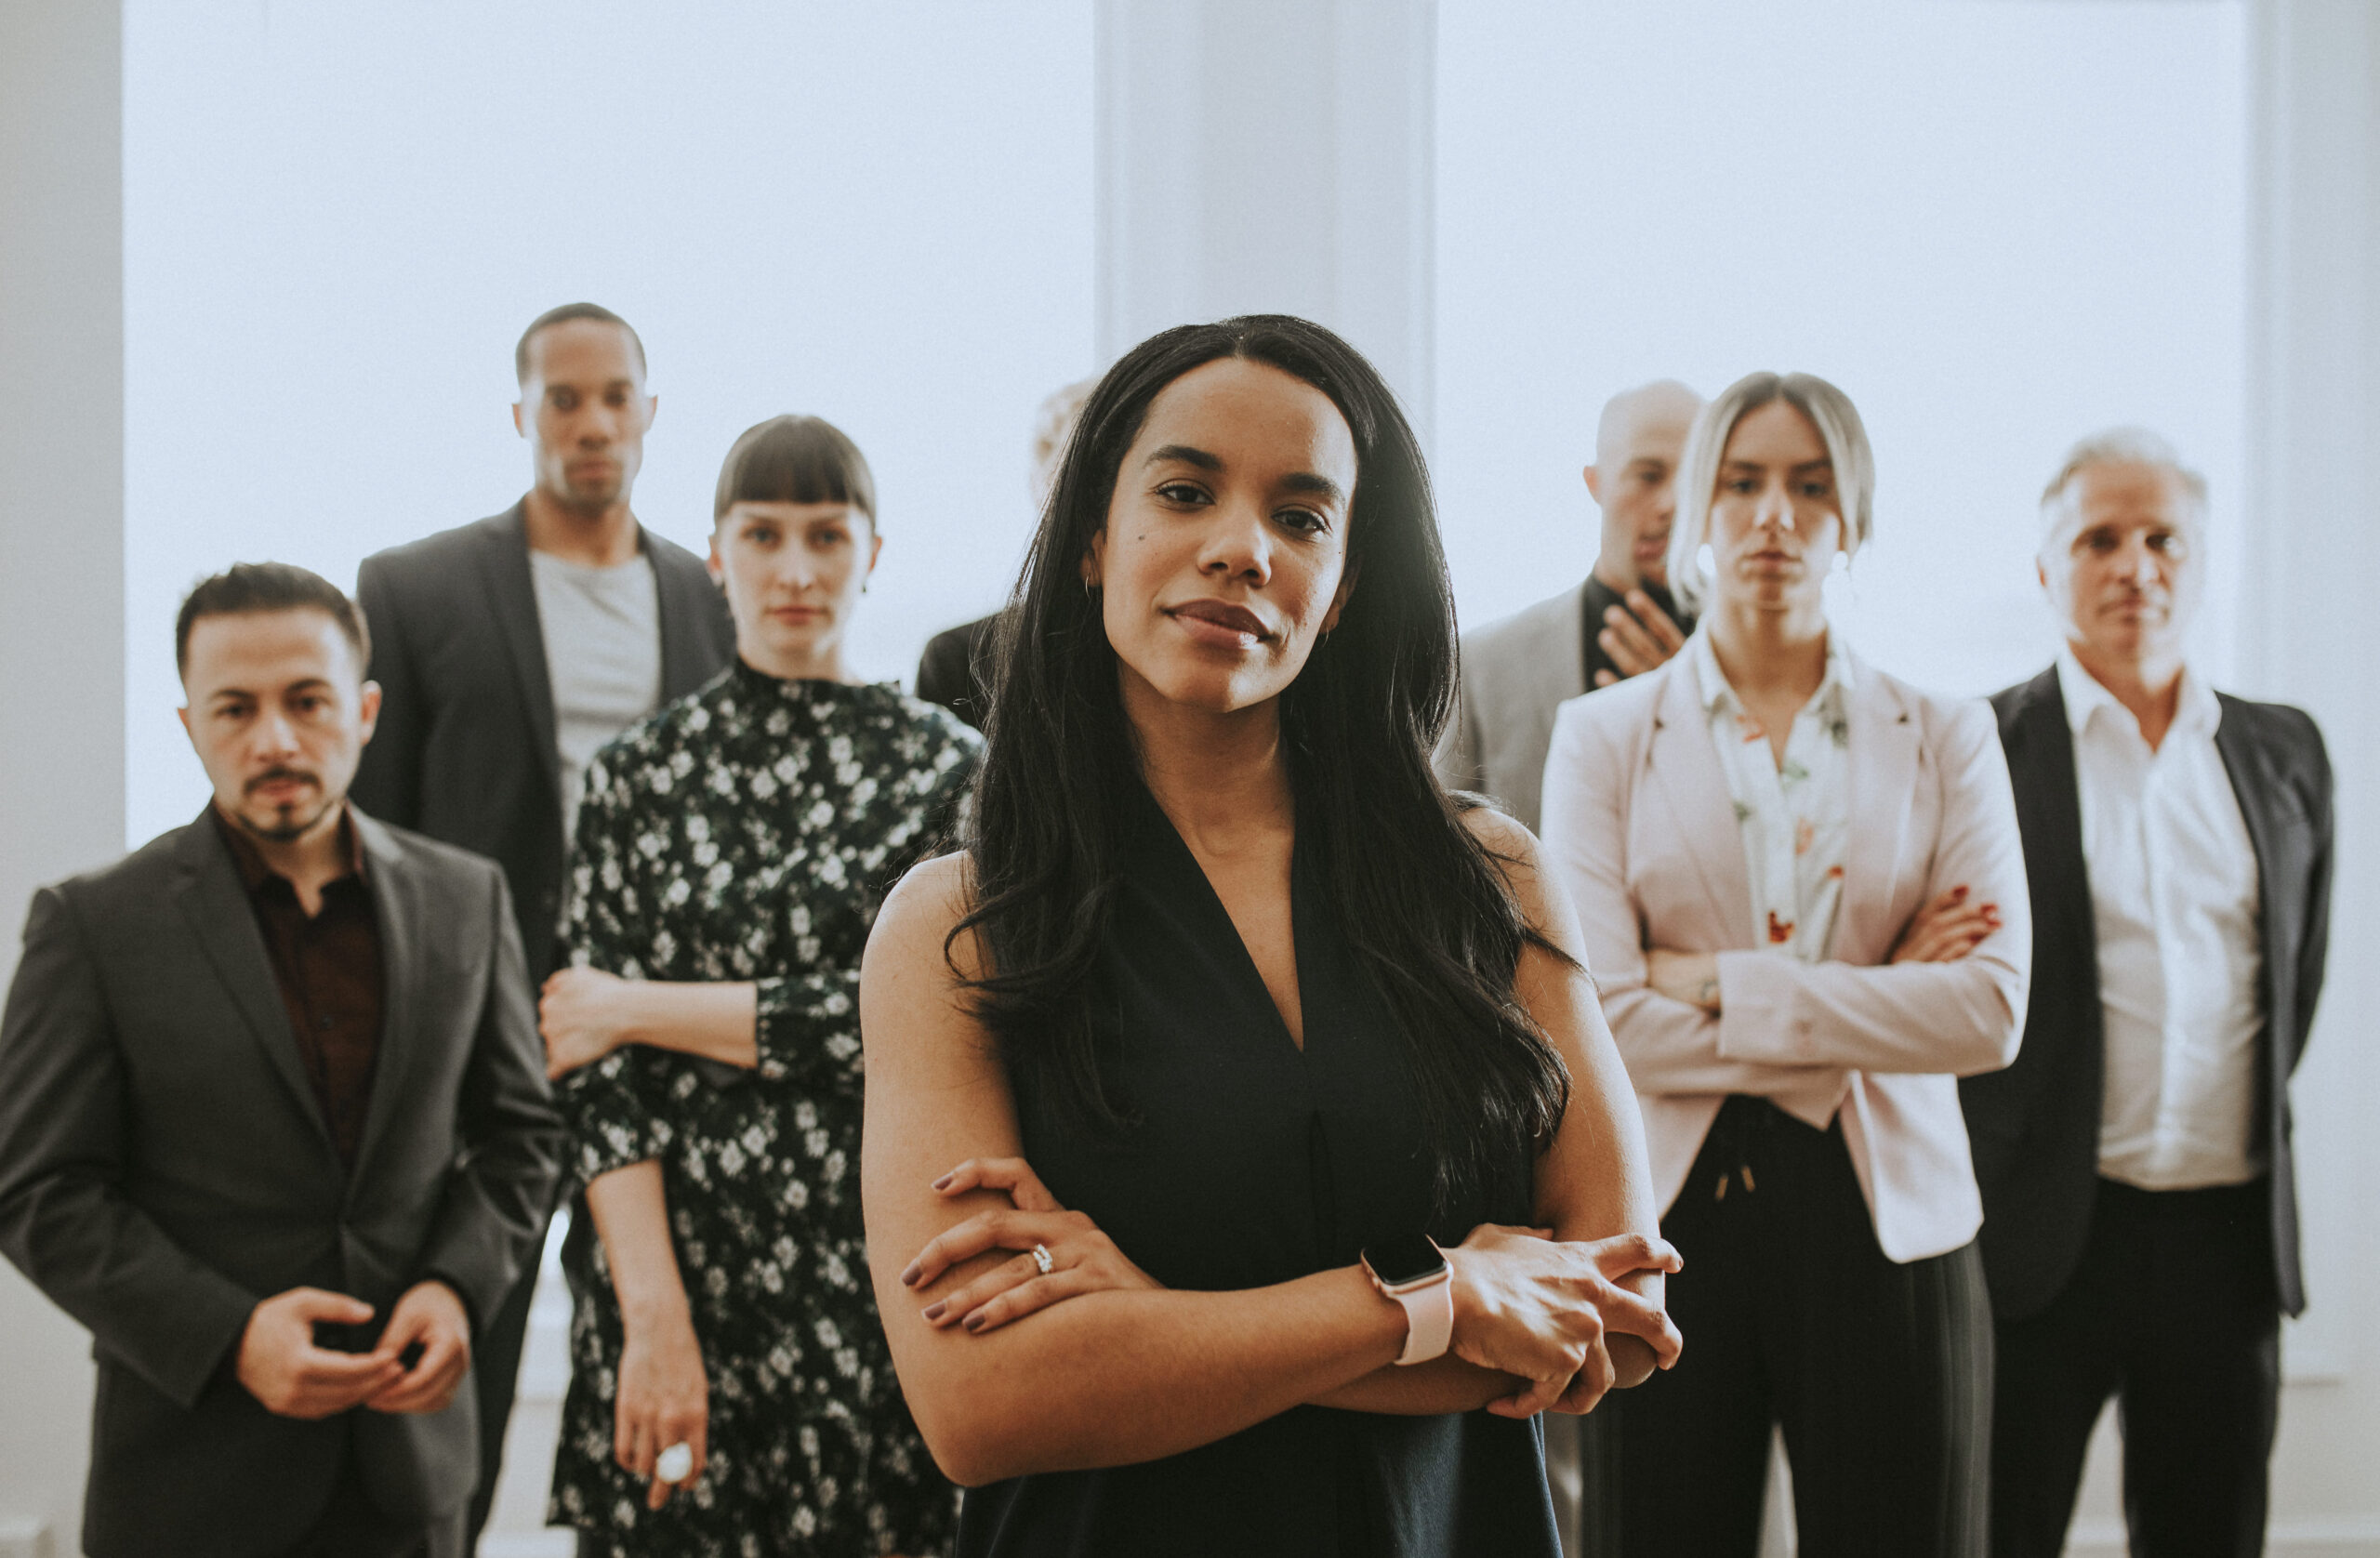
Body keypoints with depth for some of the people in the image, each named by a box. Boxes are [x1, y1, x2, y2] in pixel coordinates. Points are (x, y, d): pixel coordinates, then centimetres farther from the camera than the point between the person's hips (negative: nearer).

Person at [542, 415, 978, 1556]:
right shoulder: (638, 775, 5)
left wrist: (644, 1007, -6)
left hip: (882, 1282, -1)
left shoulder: (945, 768, 2)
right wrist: (654, 1315, -12)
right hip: (672, 1263, 1)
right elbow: (604, 1078, -2)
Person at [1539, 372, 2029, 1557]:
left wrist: (1720, 987, -10)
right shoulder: (1602, 735, 4)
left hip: (1885, 1222, 1)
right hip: (1668, 1223, -1)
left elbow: (1992, 1011, -7)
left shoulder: (1945, 738, 6)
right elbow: (1599, 1022, -8)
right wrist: (1867, 1013, -10)